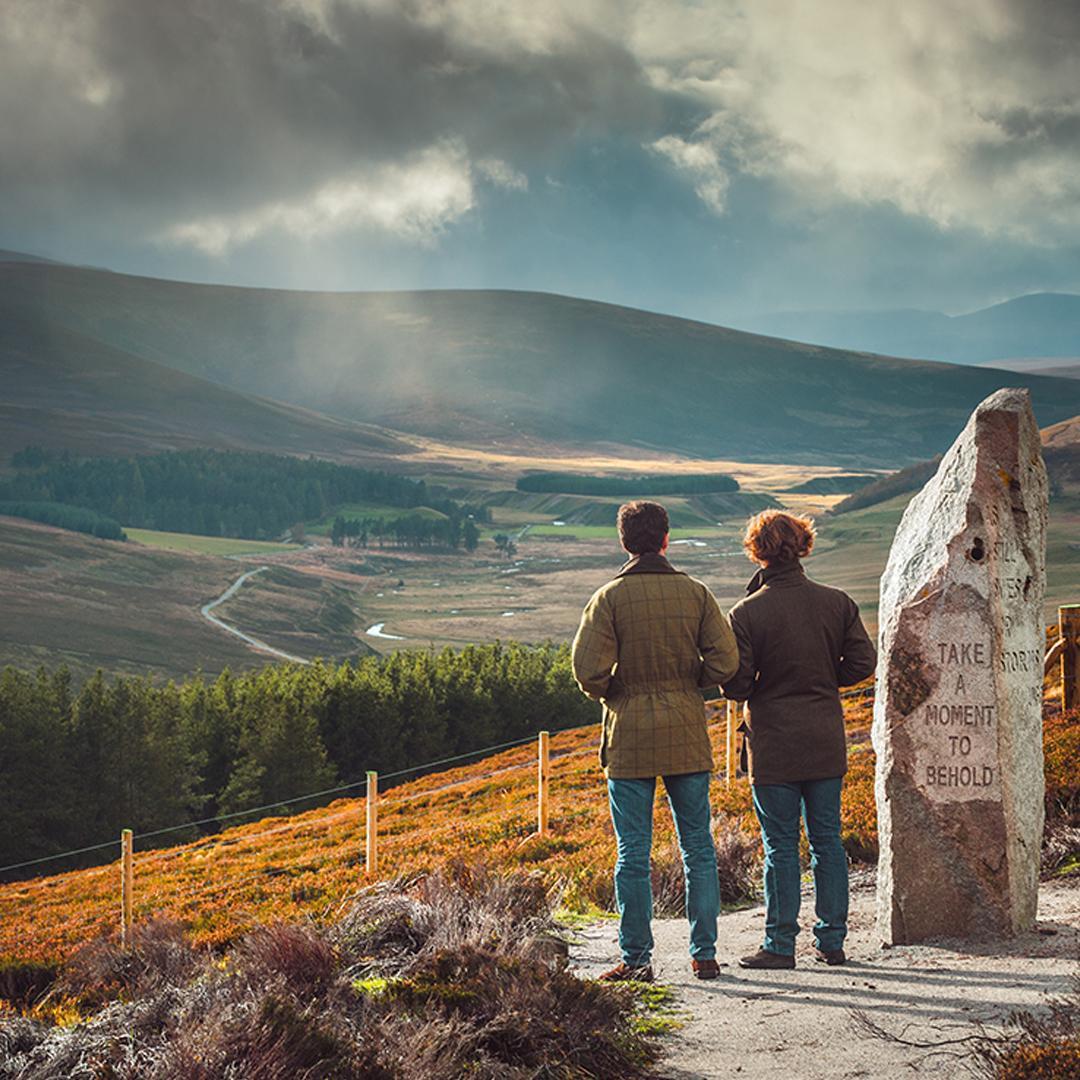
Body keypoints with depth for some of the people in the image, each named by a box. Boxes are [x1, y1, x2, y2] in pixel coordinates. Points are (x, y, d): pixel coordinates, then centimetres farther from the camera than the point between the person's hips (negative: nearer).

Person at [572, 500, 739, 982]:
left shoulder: (610, 598, -6)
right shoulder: (695, 593, 1)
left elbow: (588, 669, -14)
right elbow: (725, 661, -5)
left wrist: (611, 694, 6)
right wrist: (689, 688, 12)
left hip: (629, 738, -2)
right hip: (687, 738, 2)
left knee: (633, 854, 3)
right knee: (698, 848, 10)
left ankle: (636, 958, 5)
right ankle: (704, 954, 12)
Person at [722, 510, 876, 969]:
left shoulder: (747, 613, -12)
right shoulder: (836, 604, -1)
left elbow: (736, 685, -12)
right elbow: (862, 661, 1)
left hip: (774, 747, -3)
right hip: (826, 742, 3)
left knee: (781, 845, 3)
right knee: (827, 841, 11)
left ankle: (781, 944, 6)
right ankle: (831, 940, 15)